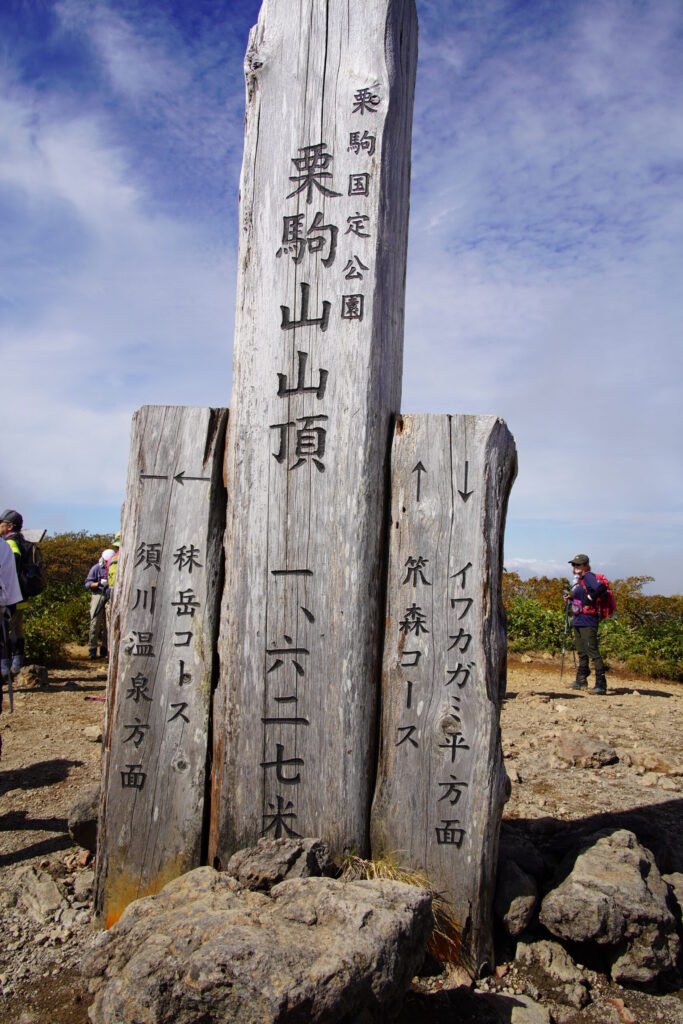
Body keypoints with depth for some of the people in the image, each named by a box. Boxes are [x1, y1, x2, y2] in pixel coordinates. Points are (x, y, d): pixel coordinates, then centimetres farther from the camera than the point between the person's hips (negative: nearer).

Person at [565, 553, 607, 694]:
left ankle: (601, 684, -9)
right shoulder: (578, 579, 17)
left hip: (587, 621, -10)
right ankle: (581, 680, 28)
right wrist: (570, 598, 7)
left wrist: (590, 599, -19)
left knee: (592, 651, -11)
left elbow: (602, 588, -27)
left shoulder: (588, 577, -11)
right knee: (581, 652, 18)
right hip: (577, 620, 10)